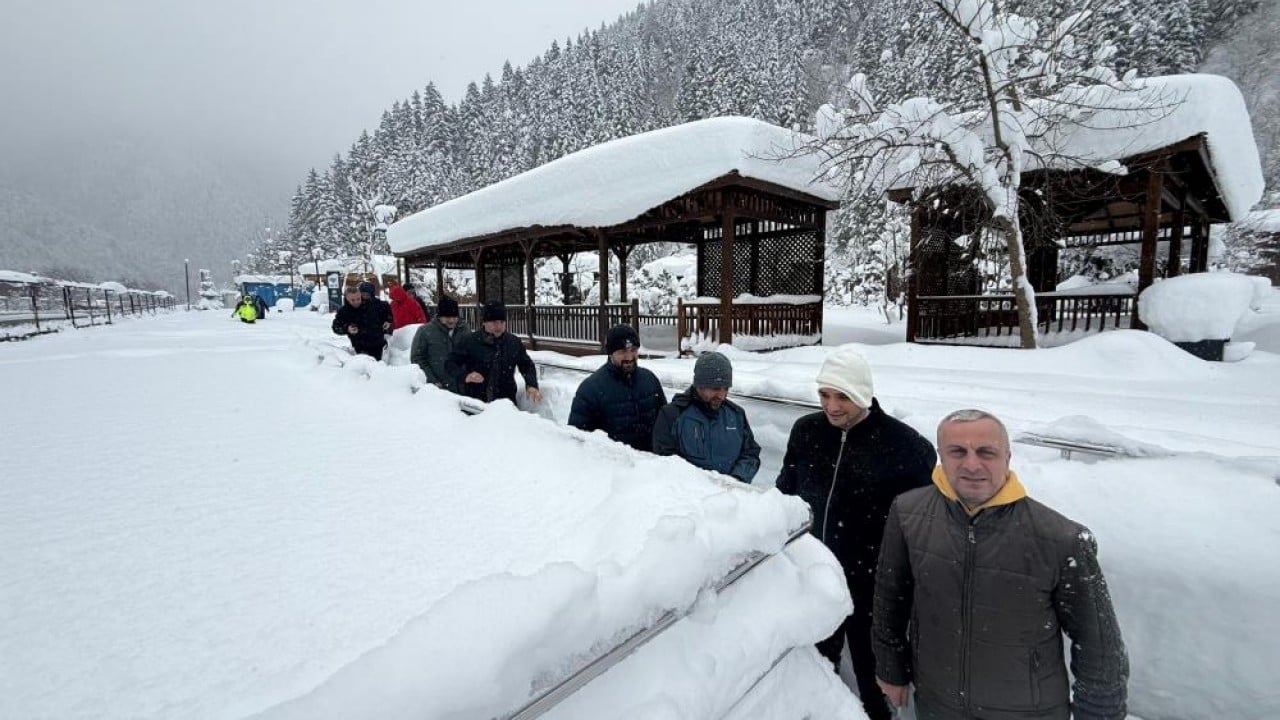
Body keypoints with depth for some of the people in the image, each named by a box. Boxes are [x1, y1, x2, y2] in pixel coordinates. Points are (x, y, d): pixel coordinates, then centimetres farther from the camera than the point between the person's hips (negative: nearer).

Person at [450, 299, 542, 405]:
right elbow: (451, 363, 1)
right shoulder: (470, 342, -5)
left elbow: (527, 365, 13)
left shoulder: (514, 343, 4)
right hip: (475, 405, -2)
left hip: (506, 404, 2)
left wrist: (532, 385, -4)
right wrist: (464, 376, -18)